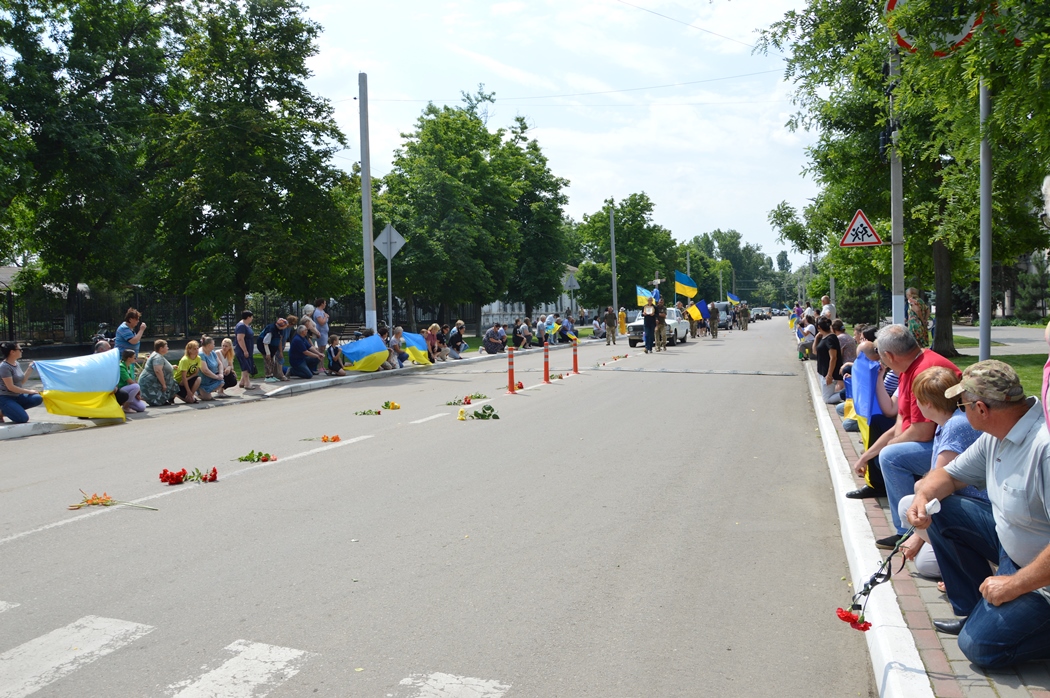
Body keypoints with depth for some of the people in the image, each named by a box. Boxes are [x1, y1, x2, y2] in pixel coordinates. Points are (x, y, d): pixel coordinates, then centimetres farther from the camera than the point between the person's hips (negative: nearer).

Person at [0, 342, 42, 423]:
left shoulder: (16, 363, 8)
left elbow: (22, 381, 10)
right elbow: (10, 387, -20)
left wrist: (30, 368, 4)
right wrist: (29, 391, -14)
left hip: (17, 396, 9)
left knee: (38, 399, -13)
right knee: (23, 418, -23)